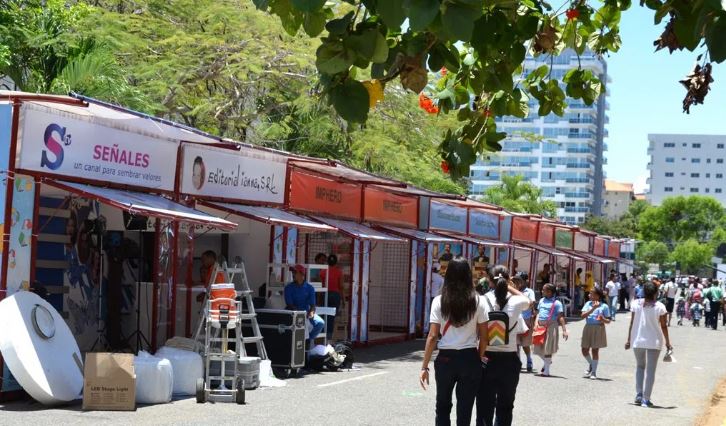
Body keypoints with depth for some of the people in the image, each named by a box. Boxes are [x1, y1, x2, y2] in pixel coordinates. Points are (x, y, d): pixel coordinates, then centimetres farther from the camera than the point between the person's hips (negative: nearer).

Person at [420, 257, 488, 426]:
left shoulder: (439, 301, -5)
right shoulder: (478, 301, -3)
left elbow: (432, 337, -7)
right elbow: (483, 337, 0)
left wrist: (424, 367, -4)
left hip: (445, 359, 0)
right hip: (470, 359, 0)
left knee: (443, 406, 17)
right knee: (465, 409, 7)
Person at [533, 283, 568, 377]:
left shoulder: (556, 303, -5)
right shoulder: (541, 300, 14)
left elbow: (561, 317, -8)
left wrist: (564, 330, -14)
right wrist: (536, 322, 1)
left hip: (550, 326, -6)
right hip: (540, 326, 6)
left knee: (547, 349, -3)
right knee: (538, 348, 9)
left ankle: (546, 371, 7)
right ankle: (547, 362, 38)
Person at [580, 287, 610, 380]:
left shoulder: (604, 306, -3)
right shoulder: (588, 304, 5)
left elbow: (608, 320, -1)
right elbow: (583, 315, -9)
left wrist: (603, 319, -23)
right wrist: (593, 308, -17)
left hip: (598, 329, -4)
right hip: (588, 328, 4)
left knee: (595, 350, 1)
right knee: (584, 350, 6)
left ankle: (594, 372, 12)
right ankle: (591, 364, 35)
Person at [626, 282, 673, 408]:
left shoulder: (636, 304, -3)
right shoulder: (659, 307, -8)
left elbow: (632, 323, 0)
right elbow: (663, 326, -5)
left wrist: (629, 340, 8)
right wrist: (667, 343, 4)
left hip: (637, 341, 2)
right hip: (654, 342, -2)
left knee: (640, 366, 20)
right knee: (650, 370, 5)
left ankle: (639, 394, 9)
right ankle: (646, 399, 3)